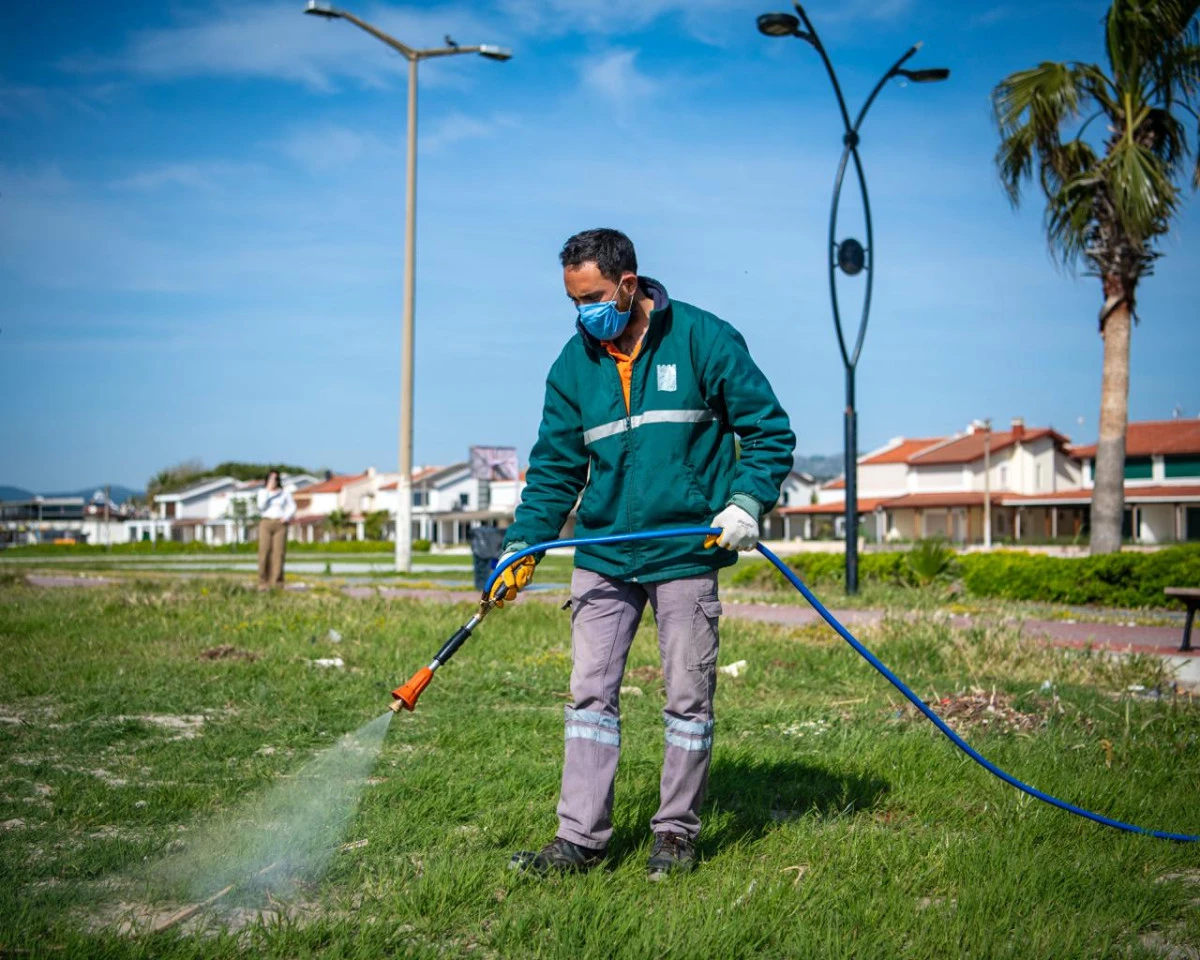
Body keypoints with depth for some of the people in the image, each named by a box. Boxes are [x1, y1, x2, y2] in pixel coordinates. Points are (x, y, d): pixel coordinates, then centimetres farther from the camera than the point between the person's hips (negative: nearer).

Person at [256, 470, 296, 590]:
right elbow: (261, 506, -5)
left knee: (278, 553, -8)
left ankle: (277, 583, -8)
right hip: (265, 523, 0)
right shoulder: (262, 492, 10)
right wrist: (268, 490, -9)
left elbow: (292, 507, 11)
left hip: (280, 525, 0)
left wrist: (286, 517, -7)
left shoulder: (285, 492, 9)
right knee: (264, 552, -8)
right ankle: (263, 583, -6)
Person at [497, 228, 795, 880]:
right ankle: (581, 837, 7)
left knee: (688, 699, 4)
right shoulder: (574, 363, 7)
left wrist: (746, 504, -14)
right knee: (590, 694, 2)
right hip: (602, 557, 4)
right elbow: (555, 467, 10)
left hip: (687, 553, -3)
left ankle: (676, 831, 18)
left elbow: (767, 429, -1)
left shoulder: (703, 339, -5)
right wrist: (522, 546, 0)